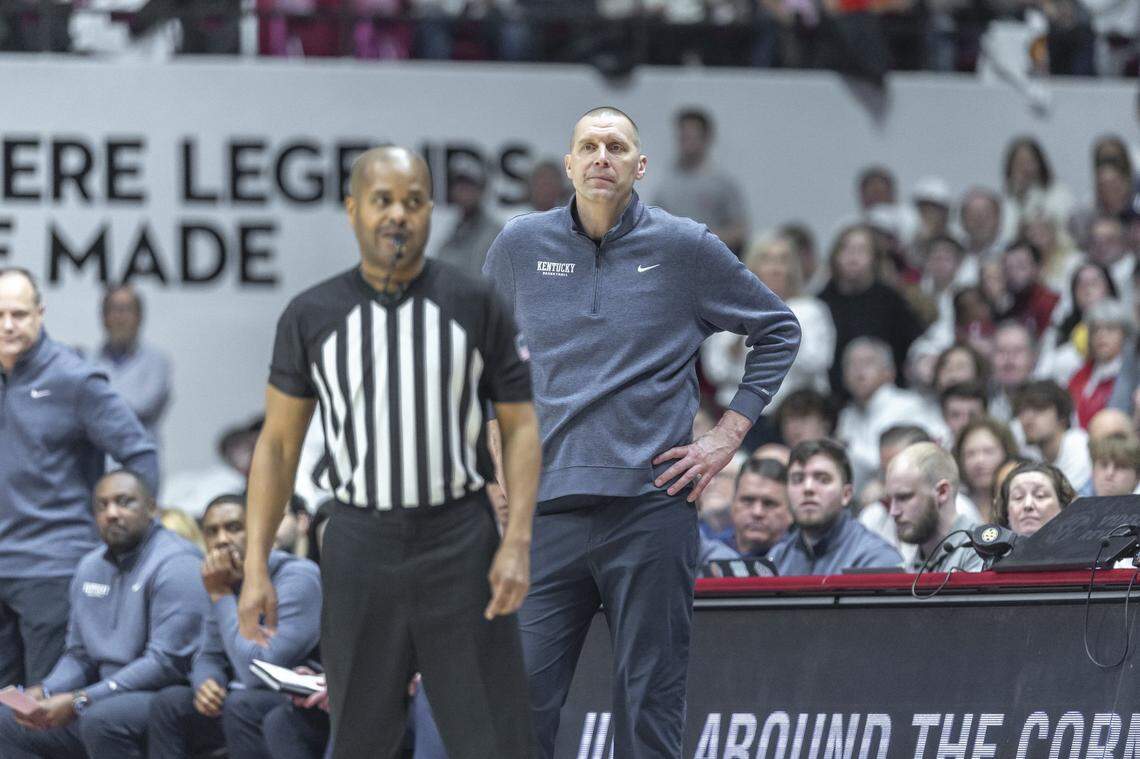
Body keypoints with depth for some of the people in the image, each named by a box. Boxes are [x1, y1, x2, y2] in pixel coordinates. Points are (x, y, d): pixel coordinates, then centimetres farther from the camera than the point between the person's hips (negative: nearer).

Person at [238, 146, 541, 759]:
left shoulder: (474, 305, 1)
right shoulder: (312, 316, 3)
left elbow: (520, 426, 3)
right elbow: (278, 443, 7)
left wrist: (517, 542, -10)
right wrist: (255, 567, 0)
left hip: (460, 543, -1)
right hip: (360, 543, 1)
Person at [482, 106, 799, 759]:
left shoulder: (686, 247, 3)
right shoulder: (521, 246, 8)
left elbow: (779, 330, 14)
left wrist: (729, 435, 6)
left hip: (651, 505, -2)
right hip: (547, 504, 2)